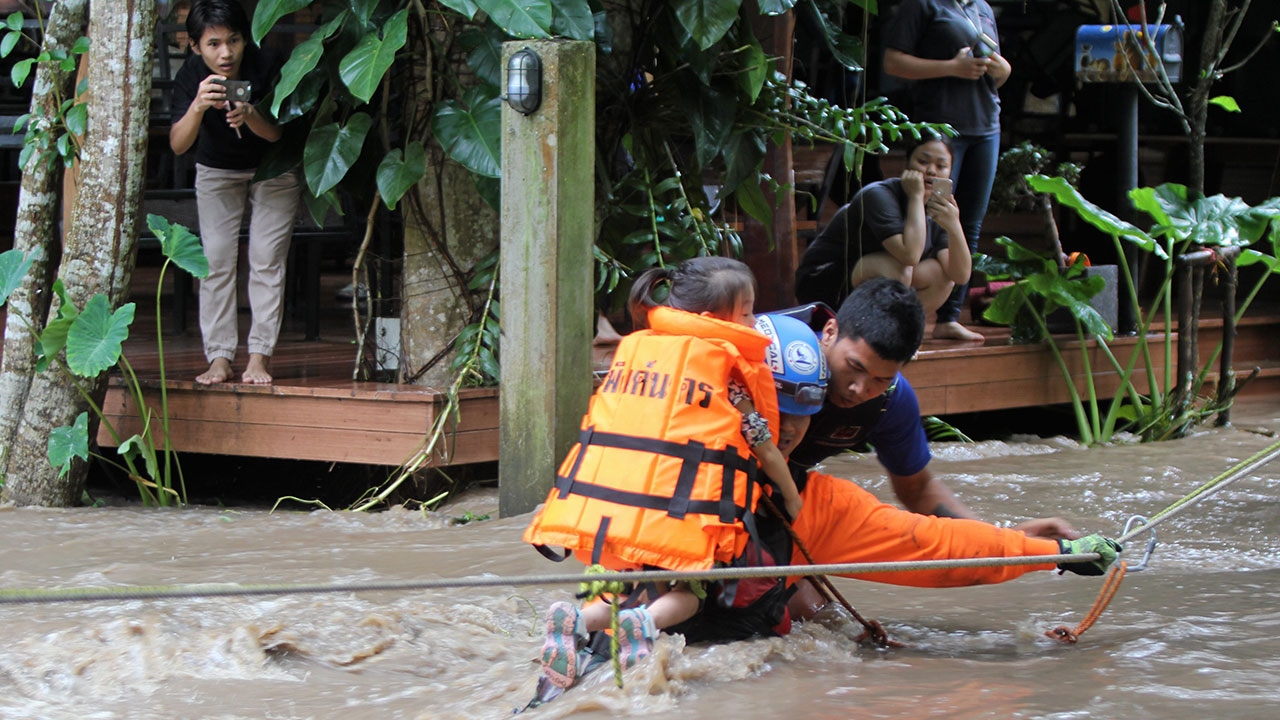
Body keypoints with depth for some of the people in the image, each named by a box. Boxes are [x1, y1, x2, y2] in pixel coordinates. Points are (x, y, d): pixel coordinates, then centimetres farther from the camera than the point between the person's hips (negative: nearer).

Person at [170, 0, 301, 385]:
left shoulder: (266, 67, -29)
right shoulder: (191, 76, -26)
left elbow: (278, 134, -27)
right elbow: (178, 144, -34)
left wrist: (250, 116, -48)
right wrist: (198, 107, -53)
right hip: (216, 169, 1)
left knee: (267, 258, -9)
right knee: (216, 258, -6)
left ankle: (259, 356, -7)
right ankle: (219, 357, -4)